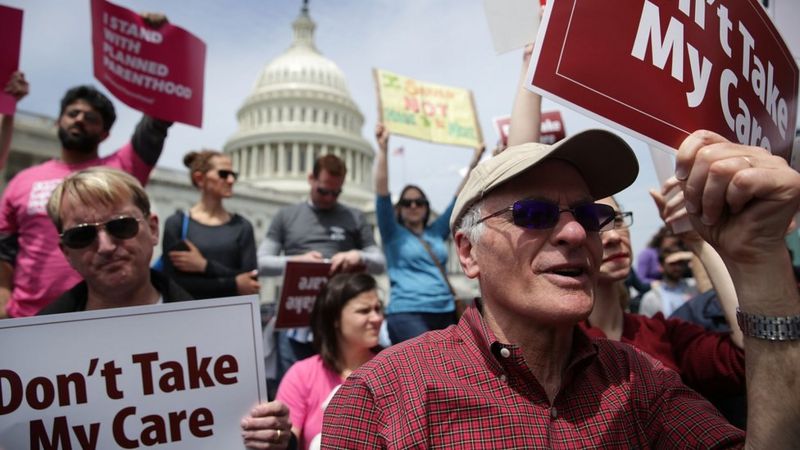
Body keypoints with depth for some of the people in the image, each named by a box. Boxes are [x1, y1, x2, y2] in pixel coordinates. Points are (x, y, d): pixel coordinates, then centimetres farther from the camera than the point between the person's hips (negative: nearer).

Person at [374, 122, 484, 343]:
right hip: (407, 313, -5)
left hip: (445, 312, 5)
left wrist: (474, 163, 12)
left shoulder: (436, 233, 18)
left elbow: (459, 199, 17)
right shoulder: (393, 234, 6)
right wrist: (383, 149, -14)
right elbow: (382, 191, -5)